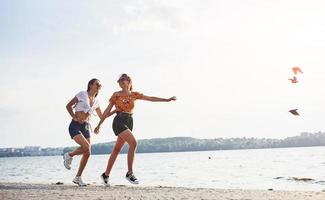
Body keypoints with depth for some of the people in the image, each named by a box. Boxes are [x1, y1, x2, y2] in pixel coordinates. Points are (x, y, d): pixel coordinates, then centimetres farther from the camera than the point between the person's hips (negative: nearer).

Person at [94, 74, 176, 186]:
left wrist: (167, 100, 2)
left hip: (129, 122, 5)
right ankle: (129, 173, -17)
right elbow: (107, 111, 4)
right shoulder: (116, 95, 1)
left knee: (117, 149, 10)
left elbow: (151, 98, 9)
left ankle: (106, 174, 23)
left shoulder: (134, 94, 10)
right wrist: (99, 125, 6)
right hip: (119, 121, -5)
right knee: (133, 142, -23)